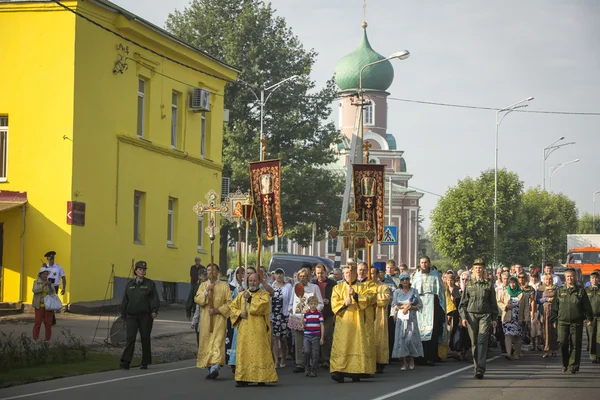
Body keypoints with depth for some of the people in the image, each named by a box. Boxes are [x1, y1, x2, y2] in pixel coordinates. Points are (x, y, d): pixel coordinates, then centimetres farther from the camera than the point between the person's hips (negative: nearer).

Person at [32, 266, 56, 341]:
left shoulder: (50, 282, 5)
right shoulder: (36, 282, 1)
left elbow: (53, 293, -5)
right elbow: (35, 290, -16)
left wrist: (50, 286, -22)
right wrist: (43, 285, -27)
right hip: (39, 305, -2)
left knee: (48, 323, 0)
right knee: (37, 322, -6)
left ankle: (47, 340, 6)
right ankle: (35, 340, -1)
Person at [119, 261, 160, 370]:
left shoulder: (150, 284, 4)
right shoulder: (130, 284, 12)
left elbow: (155, 299, -4)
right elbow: (125, 301, 15)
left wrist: (154, 311, -19)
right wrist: (124, 316, 13)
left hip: (145, 316, -1)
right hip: (132, 316, 1)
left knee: (145, 338, 4)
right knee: (130, 337, -10)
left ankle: (145, 363, 13)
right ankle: (125, 362, -14)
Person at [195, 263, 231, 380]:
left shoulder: (224, 285, 4)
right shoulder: (203, 285, 12)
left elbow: (229, 302, -1)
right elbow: (197, 300, 0)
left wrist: (218, 310, -12)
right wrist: (206, 291, -12)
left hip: (219, 318, -3)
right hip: (206, 319, 3)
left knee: (218, 341, -16)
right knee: (206, 342, 2)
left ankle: (215, 366, -28)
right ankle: (210, 369, 10)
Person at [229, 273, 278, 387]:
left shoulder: (264, 295, 5)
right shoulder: (242, 295, 17)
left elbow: (260, 306, -13)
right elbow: (232, 307, 14)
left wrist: (249, 298, -9)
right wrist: (240, 313, -4)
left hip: (258, 330, -4)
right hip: (244, 330, 4)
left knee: (259, 352, -7)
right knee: (244, 352, 0)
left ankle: (261, 378, -4)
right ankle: (243, 378, 1)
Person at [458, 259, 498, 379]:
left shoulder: (489, 284, 6)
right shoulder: (469, 284, 9)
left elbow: (493, 302, 10)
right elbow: (463, 302, 9)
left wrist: (494, 318, 8)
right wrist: (463, 317, -1)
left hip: (485, 315, -2)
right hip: (471, 315, 2)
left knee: (482, 341, -12)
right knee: (474, 343, 3)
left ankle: (480, 369, -18)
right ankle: (476, 367, 13)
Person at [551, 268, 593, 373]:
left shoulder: (580, 291, 6)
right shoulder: (560, 291, 10)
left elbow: (587, 306, 8)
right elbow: (555, 307, 12)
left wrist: (589, 318, 1)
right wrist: (554, 320, 8)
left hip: (576, 322, -1)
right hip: (562, 322, 1)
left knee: (575, 345, -2)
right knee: (562, 343, -7)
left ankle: (573, 366, 5)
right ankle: (565, 364, 13)